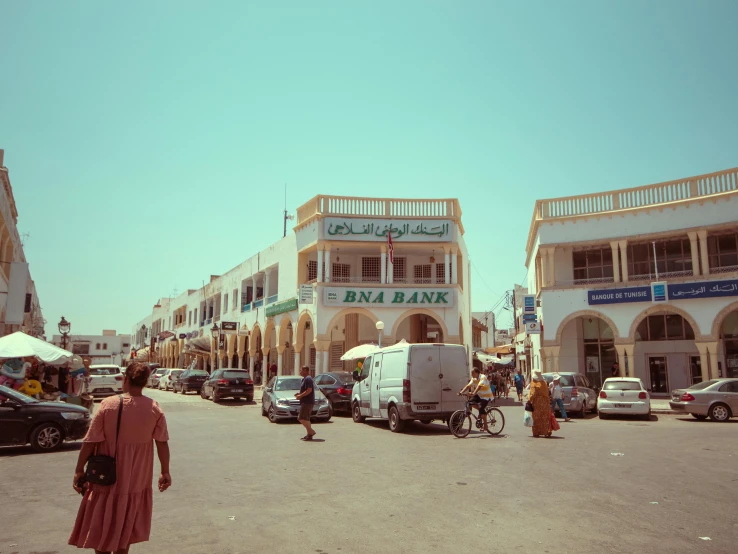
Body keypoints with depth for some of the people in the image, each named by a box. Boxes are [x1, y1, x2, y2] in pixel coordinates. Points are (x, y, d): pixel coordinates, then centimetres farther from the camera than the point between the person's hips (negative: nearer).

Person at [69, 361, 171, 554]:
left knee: (102, 527, 16)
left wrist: (79, 469, -1)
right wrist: (165, 471, 7)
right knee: (124, 529, 20)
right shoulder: (154, 409, -9)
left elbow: (91, 441, -12)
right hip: (136, 480, 2)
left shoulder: (108, 404, -14)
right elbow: (162, 443, -4)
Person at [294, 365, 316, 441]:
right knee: (305, 419, 13)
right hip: (305, 402, 11)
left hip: (307, 402, -11)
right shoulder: (305, 379, 19)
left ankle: (311, 431, -10)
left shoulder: (308, 379, -14)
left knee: (302, 418, -13)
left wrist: (300, 396, -17)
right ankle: (309, 434, 15)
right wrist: (299, 394, 13)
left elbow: (309, 390, -23)